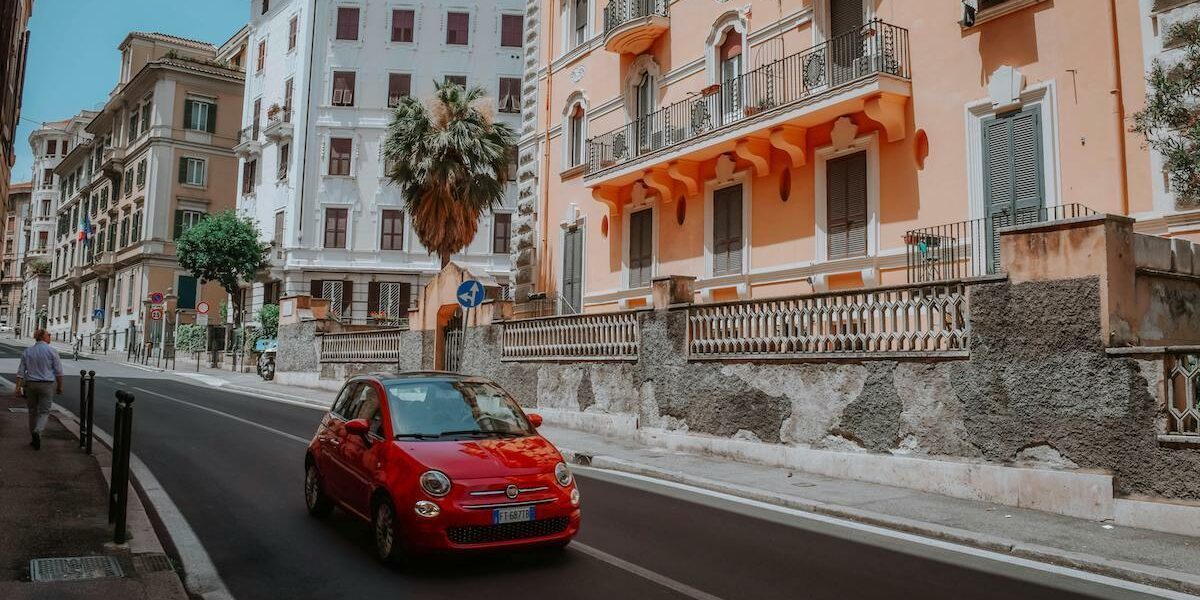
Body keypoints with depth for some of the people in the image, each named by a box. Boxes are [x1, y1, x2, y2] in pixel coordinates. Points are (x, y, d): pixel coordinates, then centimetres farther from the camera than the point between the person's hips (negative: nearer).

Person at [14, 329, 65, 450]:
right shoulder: (52, 351, -7)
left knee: (33, 412, 15)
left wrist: (18, 387, -1)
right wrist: (60, 386, 4)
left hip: (30, 385, 4)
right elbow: (58, 371, -6)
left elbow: (21, 371, 1)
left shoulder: (27, 351, 4)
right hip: (47, 385, -4)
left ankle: (34, 439, 21)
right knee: (44, 412, 2)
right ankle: (37, 432, -24)